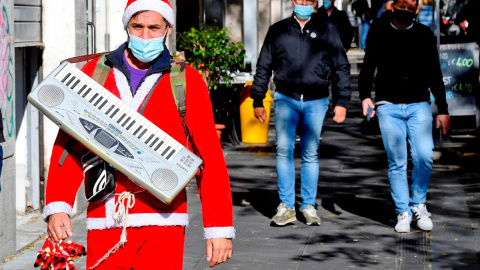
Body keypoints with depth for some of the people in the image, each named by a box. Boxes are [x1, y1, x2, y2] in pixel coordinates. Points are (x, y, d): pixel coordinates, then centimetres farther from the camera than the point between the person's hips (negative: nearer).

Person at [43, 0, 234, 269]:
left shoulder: (188, 82, 4)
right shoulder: (94, 73, 9)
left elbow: (211, 158, 3)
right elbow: (68, 144, 6)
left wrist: (220, 227, -2)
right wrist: (57, 206, -6)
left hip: (162, 223, -2)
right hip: (105, 224, 2)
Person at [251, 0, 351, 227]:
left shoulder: (326, 30, 8)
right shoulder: (278, 30, 9)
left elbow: (341, 67, 10)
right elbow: (263, 67, 14)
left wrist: (342, 101, 4)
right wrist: (257, 100, 11)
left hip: (316, 101, 0)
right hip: (286, 99, 0)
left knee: (311, 154, 5)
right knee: (283, 149, -10)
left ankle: (309, 206, 13)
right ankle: (286, 206, -5)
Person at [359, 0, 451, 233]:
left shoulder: (425, 34, 8)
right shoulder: (379, 31, 7)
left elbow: (435, 74, 12)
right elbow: (368, 66, 10)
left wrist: (443, 109, 9)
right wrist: (365, 96, -6)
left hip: (419, 105, 0)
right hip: (388, 106, 0)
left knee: (424, 157, -11)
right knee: (397, 162, -1)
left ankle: (418, 205, 9)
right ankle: (403, 212, 8)